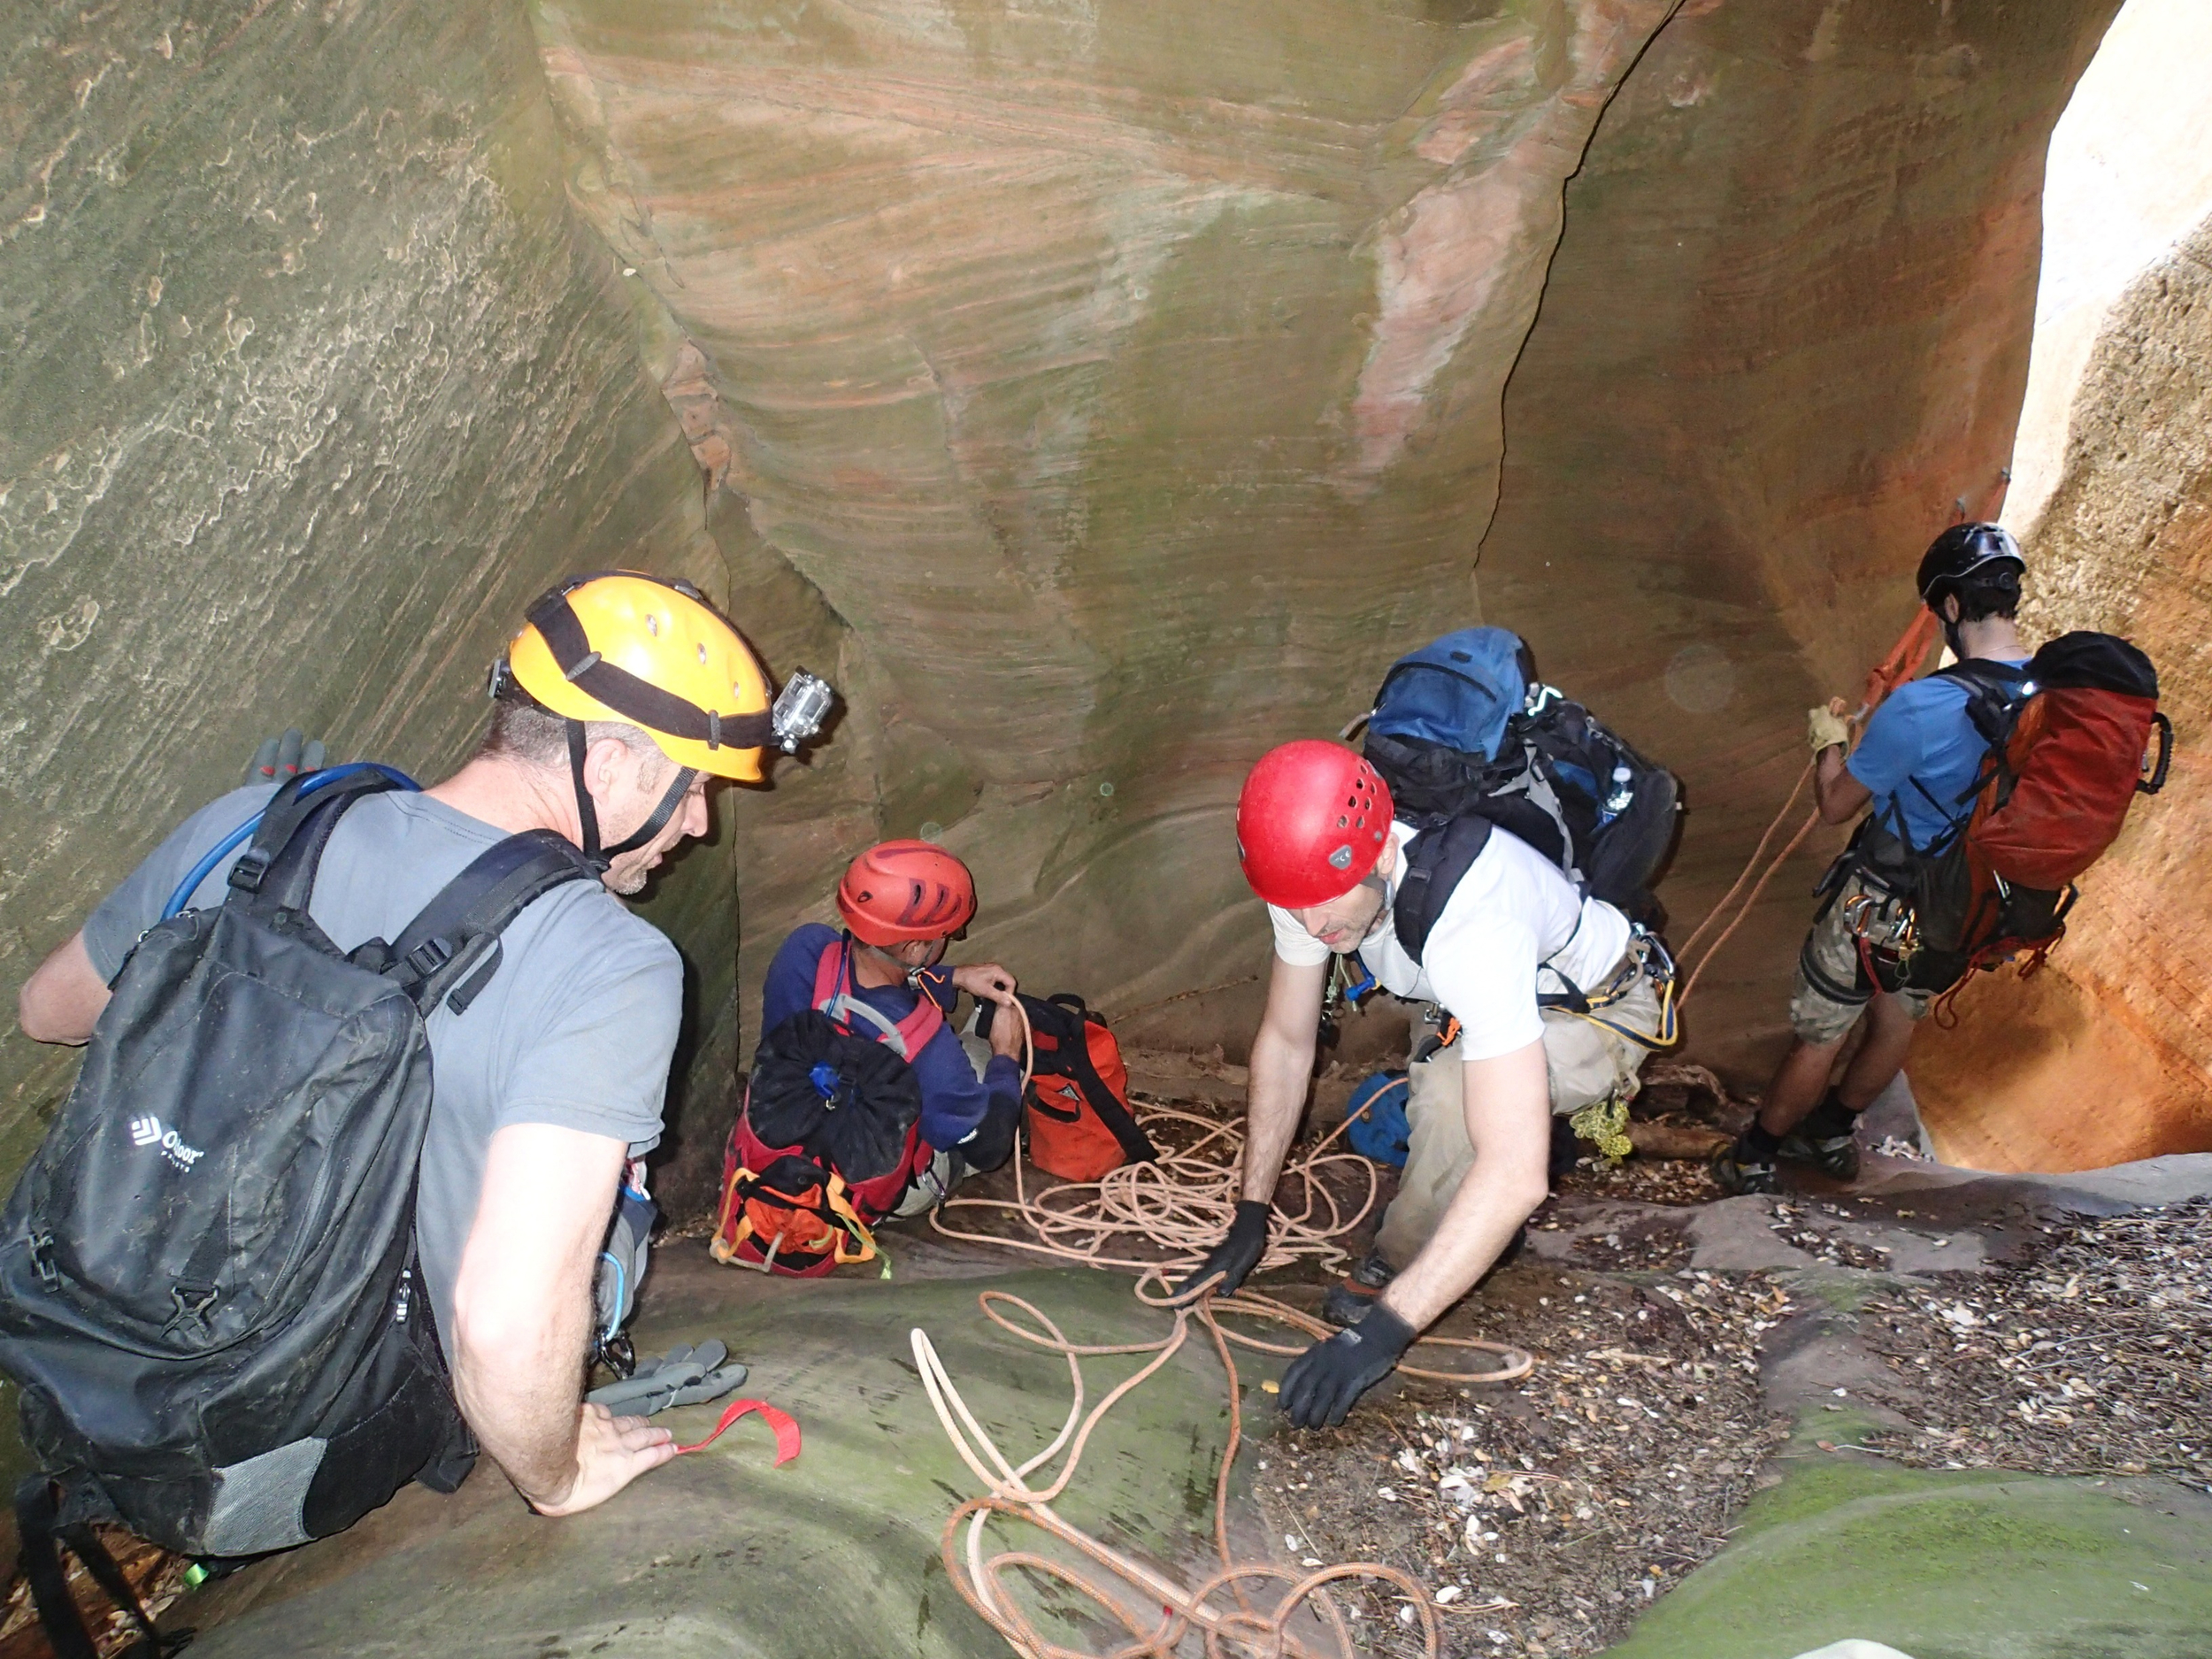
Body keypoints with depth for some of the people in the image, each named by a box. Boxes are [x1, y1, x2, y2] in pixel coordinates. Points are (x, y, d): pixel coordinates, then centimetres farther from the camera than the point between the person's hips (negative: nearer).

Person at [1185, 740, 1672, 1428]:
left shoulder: (1470, 919, -44)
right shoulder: (1316, 873, -23)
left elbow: (1518, 1173, -48)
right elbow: (1285, 1041, -9)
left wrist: (1385, 1329, -49)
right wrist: (1250, 1215, -11)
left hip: (1600, 1007, -7)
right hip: (1478, 1006, 7)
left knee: (1455, 1094, -32)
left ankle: (1397, 1264, -7)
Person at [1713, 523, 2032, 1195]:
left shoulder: (1921, 707, -31)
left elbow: (1837, 804, -17)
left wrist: (1829, 740, 2)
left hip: (1881, 906, -6)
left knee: (1817, 1038, 11)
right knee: (1897, 1020, 26)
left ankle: (1754, 1158, 30)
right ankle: (1833, 1131, 48)